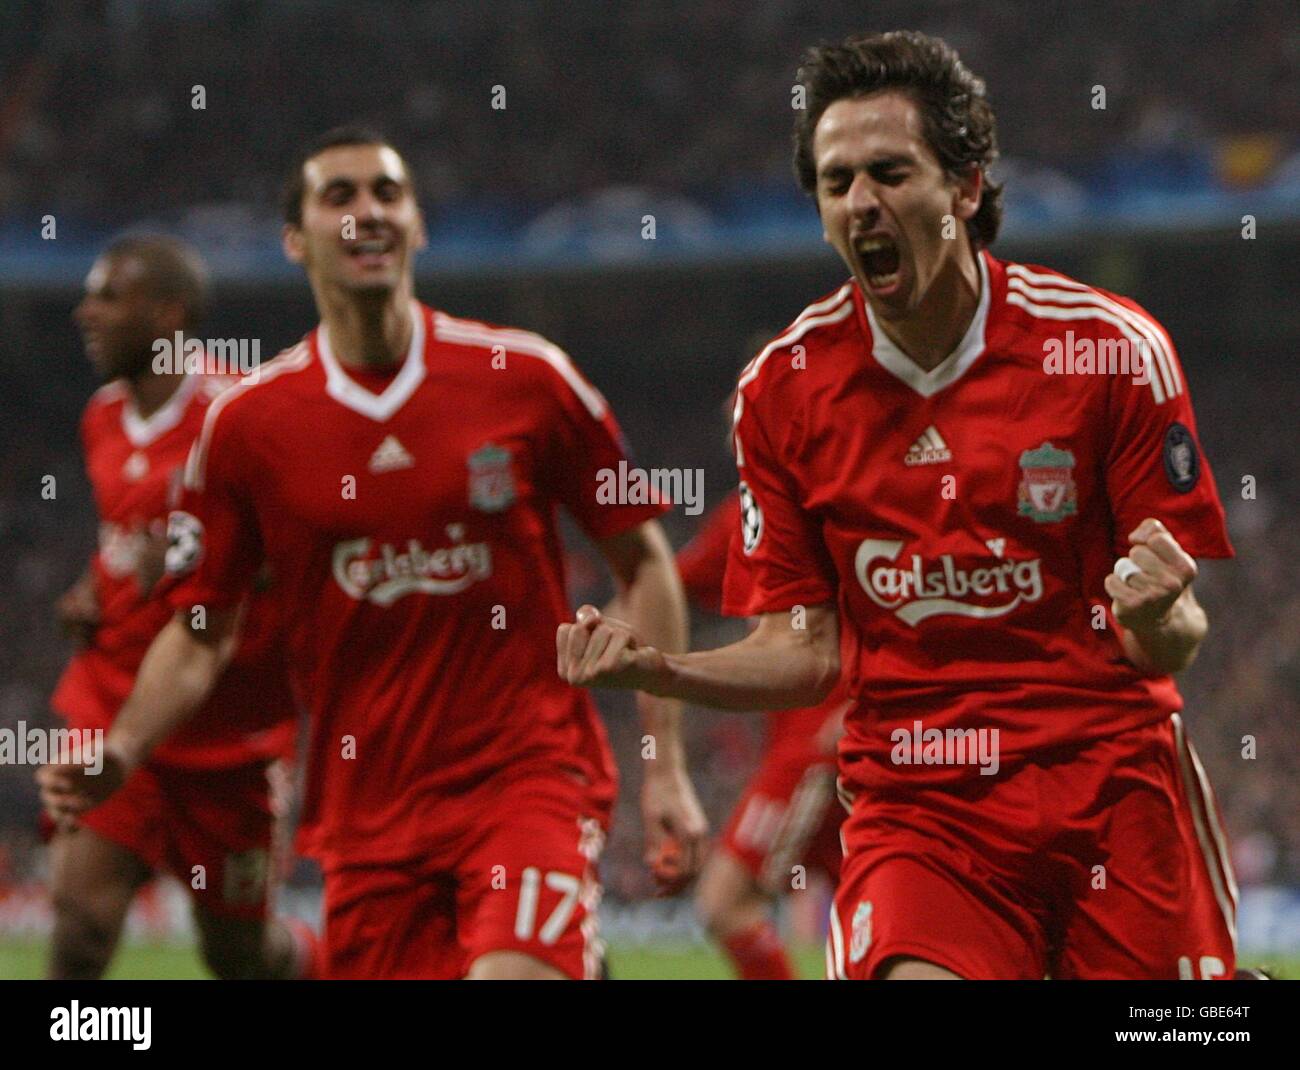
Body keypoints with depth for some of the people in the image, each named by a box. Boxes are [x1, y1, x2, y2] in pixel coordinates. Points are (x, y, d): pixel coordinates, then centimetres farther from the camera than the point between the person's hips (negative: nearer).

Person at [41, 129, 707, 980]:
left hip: (530, 775, -2)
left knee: (514, 974, -24)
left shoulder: (529, 380, 0)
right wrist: (119, 751, -10)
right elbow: (201, 630, 8)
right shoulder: (246, 424, 2)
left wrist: (666, 767, 3)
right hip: (367, 807, 2)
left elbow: (643, 561, 8)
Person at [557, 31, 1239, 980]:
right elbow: (805, 651, 5)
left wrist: (1157, 618, -25)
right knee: (913, 972, -26)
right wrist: (656, 668, -11)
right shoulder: (785, 387, 2)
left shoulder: (1114, 349, -4)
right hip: (912, 805, 0)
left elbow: (1171, 646, -2)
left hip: (1113, 781, 0)